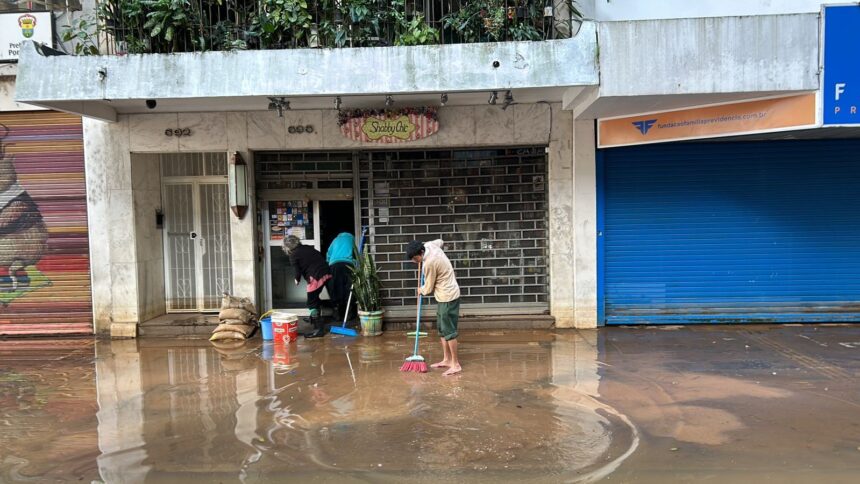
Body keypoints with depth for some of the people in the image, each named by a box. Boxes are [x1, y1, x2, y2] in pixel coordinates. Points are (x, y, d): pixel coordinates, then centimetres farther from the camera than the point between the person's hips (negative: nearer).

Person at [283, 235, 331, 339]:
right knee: (315, 297, 28)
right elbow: (321, 258, 18)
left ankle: (319, 329, -7)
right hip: (326, 272, 8)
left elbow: (298, 270, 2)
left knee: (312, 303, -1)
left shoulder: (293, 255, 0)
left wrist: (297, 280, 22)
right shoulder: (308, 248, 19)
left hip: (316, 277, -8)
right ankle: (315, 318, 47)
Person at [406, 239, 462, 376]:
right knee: (442, 328, 15)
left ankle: (456, 364, 1)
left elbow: (428, 289, -15)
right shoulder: (430, 245, -1)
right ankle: (446, 359, 23)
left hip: (448, 297, -10)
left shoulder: (429, 263, -26)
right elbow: (440, 241, 26)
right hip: (444, 296, 10)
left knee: (449, 330, -6)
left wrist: (421, 290, 8)